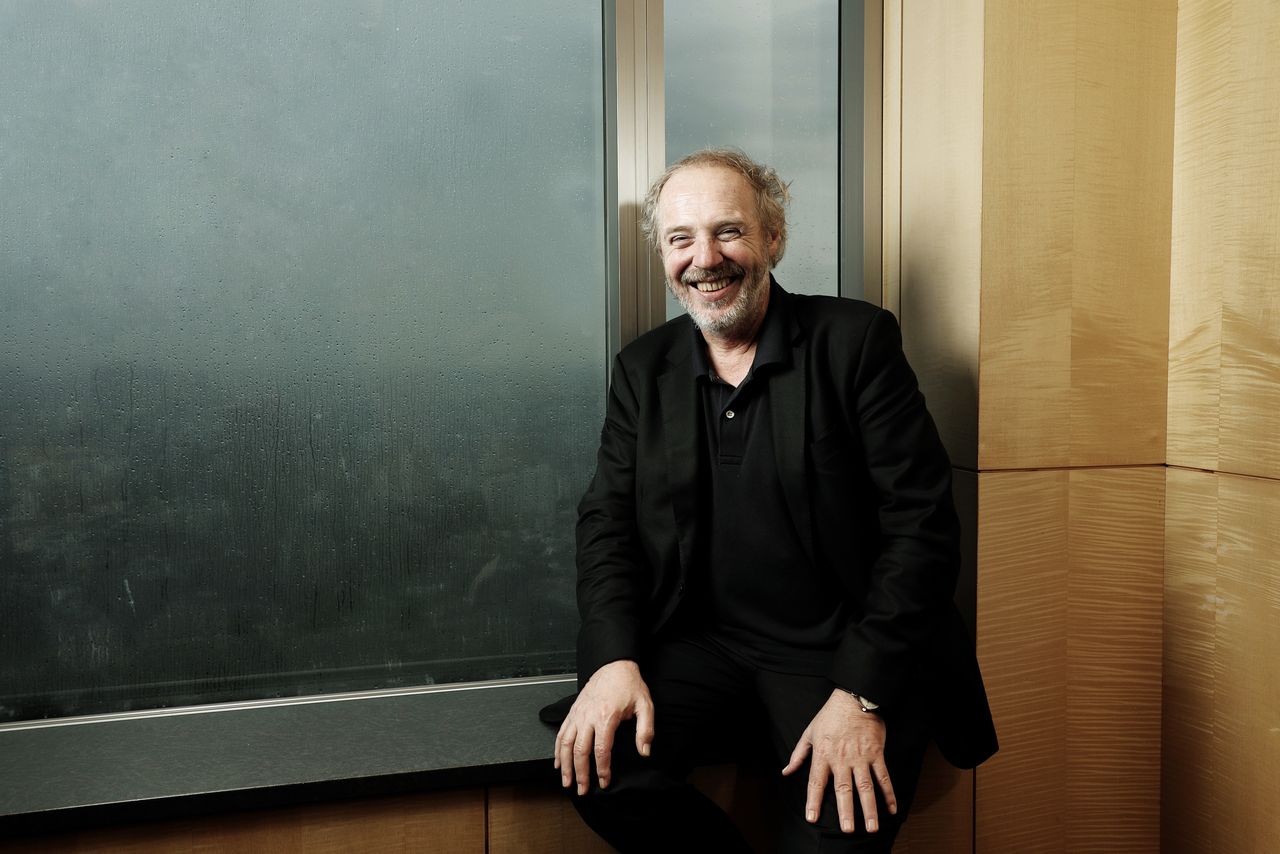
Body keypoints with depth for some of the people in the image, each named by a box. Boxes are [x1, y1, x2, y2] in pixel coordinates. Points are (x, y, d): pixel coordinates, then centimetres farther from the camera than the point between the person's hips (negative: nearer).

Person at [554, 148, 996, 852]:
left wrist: (862, 696, -17)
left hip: (840, 654, -3)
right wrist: (614, 659, -12)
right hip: (700, 649, 4)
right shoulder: (642, 369, 9)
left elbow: (923, 525, -8)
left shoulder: (856, 340, -3)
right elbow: (606, 520, 7)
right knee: (595, 766, -21)